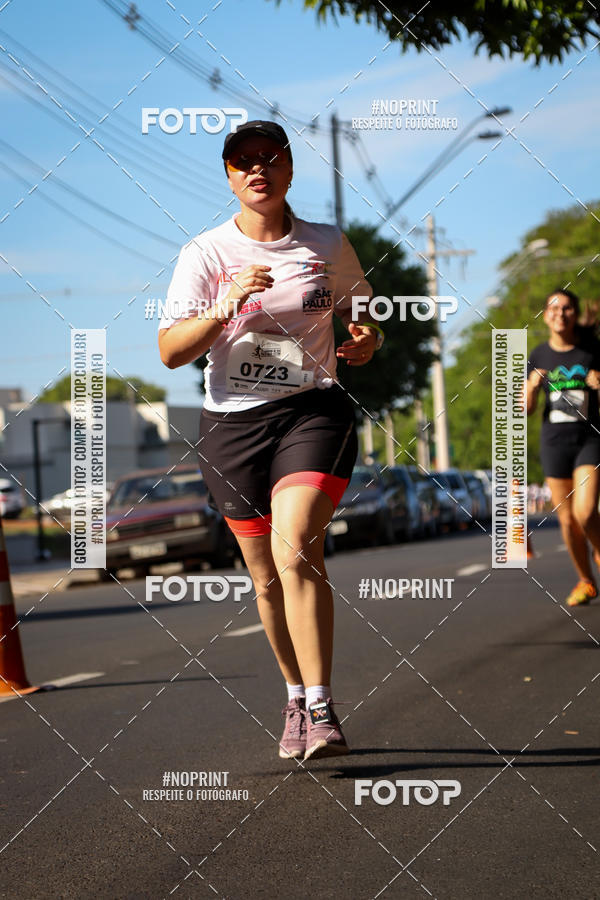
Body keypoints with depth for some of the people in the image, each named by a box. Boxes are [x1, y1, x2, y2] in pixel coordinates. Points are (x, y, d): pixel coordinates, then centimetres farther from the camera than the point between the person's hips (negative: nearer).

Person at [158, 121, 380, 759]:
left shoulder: (329, 246, 5)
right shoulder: (206, 253, 0)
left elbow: (362, 314, 20)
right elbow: (170, 350, -8)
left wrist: (365, 340, -3)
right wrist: (224, 307, -24)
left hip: (313, 411, -1)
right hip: (232, 422, 2)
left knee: (296, 548, -22)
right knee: (266, 573, 8)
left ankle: (320, 711, -22)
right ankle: (297, 697, 28)